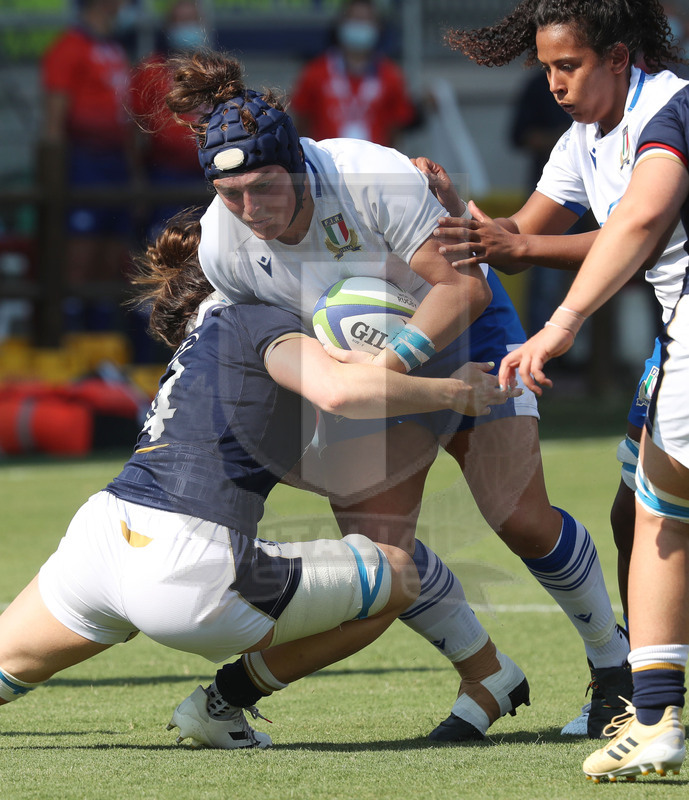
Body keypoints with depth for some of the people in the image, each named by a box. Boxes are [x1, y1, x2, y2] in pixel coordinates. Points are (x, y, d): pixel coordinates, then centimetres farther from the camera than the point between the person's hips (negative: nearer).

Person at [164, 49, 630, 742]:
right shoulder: (221, 245, -21)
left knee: (522, 520, -11)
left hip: (464, 331, -4)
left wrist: (391, 361, -42)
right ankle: (487, 676, 12)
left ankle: (611, 655, 17)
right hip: (374, 366, 4)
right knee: (375, 541, -12)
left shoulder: (373, 178, -36)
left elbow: (465, 286, -33)